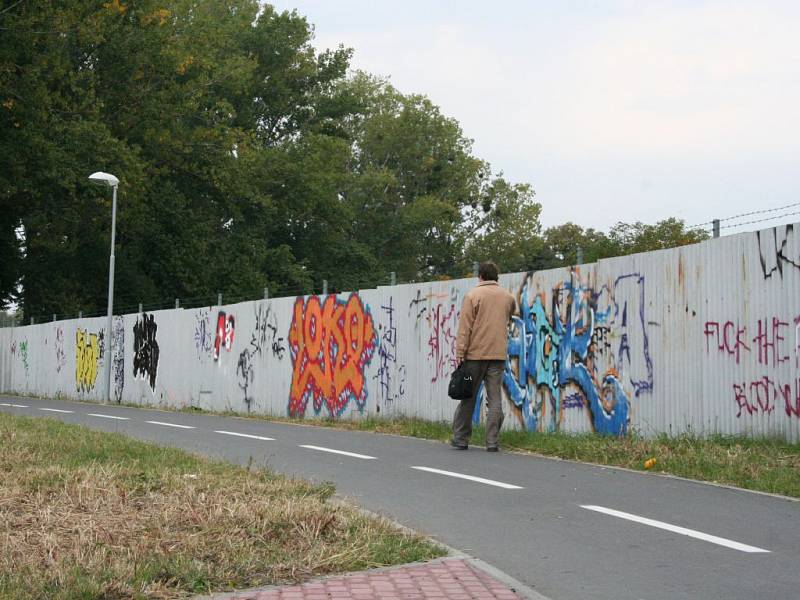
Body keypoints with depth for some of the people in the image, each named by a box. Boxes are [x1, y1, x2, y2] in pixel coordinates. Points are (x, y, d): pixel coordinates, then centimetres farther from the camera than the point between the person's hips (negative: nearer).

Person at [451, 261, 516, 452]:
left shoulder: (473, 295, -4)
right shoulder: (508, 297, 9)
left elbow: (464, 327, -9)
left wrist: (460, 353, -8)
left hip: (475, 353, -3)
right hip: (498, 354, 3)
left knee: (468, 397, 6)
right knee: (495, 398, 3)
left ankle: (460, 439, 10)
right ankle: (492, 442, -1)